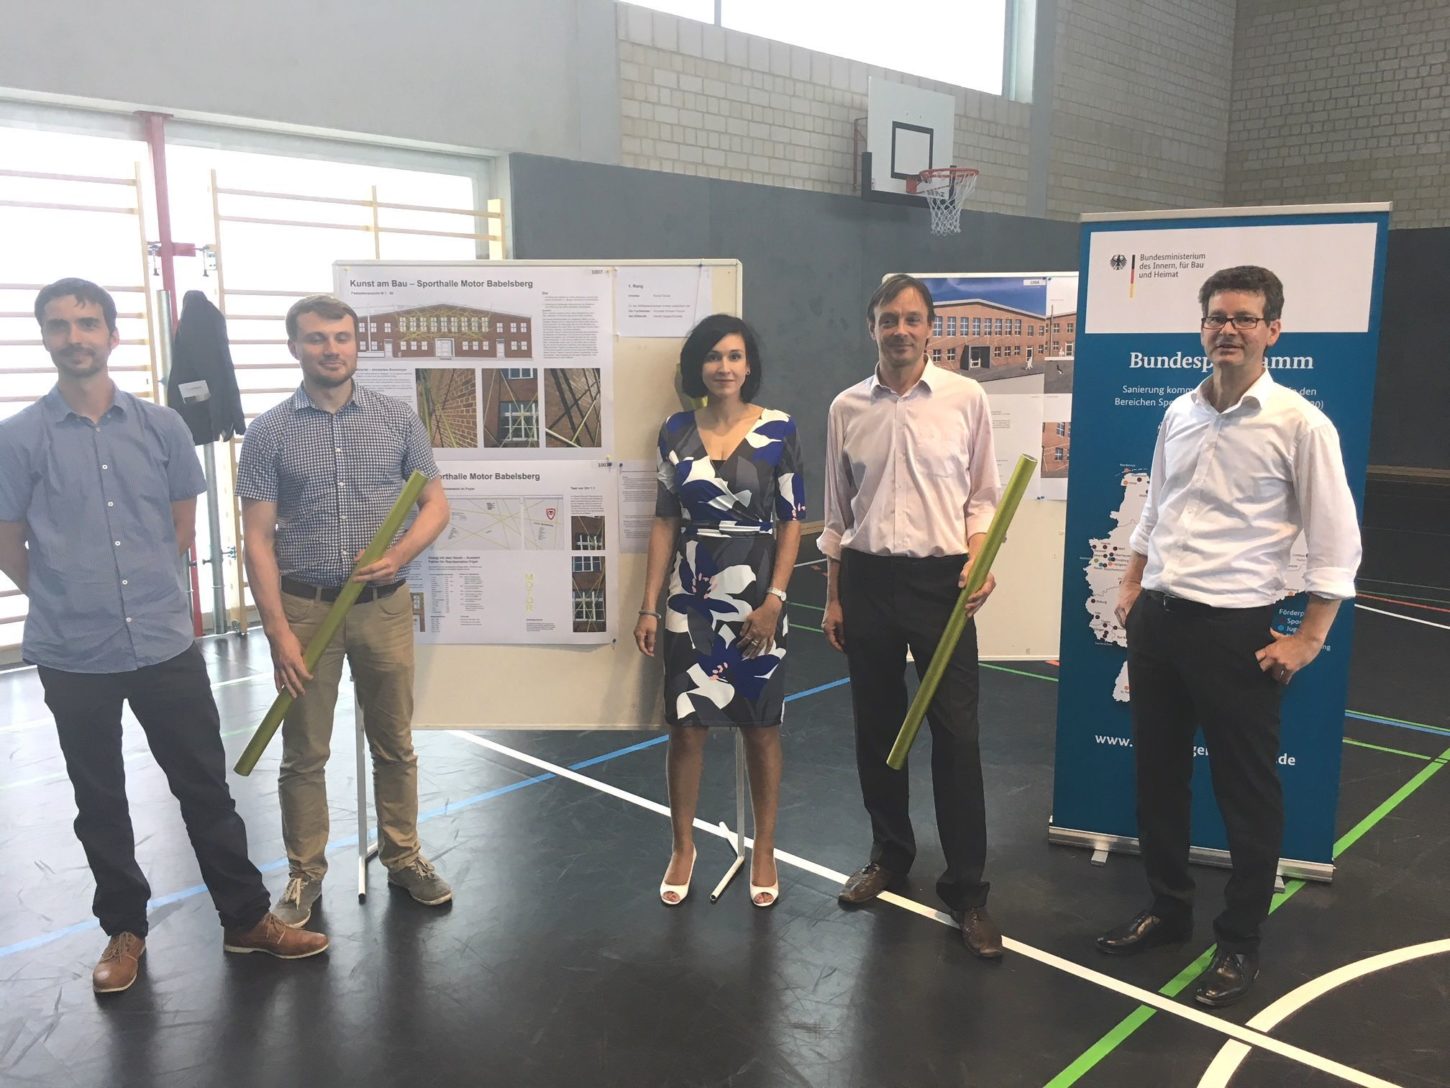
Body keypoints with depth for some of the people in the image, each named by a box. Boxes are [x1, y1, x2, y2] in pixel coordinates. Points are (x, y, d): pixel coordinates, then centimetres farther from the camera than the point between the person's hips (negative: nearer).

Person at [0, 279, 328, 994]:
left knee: (206, 788, 8)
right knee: (100, 803, 14)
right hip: (72, 656, -1)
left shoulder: (161, 426, 1)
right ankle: (124, 930, 30)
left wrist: (143, 586, 12)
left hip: (166, 644, 1)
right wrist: (69, 599, 10)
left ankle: (247, 919, 22)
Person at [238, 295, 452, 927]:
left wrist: (400, 554, -13)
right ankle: (304, 873, 26)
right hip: (305, 608, -1)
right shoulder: (268, 433, -3)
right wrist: (278, 630, -11)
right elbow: (258, 540, -5)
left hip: (385, 607, 1)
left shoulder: (398, 419, 1)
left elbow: (435, 503, 6)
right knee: (304, 753, 10)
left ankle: (403, 857, 29)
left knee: (394, 743, 12)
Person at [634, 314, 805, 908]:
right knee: (686, 726, 6)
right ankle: (683, 847, 25)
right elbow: (665, 521, 6)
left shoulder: (778, 430, -4)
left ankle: (764, 851, 26)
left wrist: (773, 601, -11)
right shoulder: (676, 431, 3)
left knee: (761, 727, 9)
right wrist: (649, 606, 2)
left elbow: (791, 521, -3)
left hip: (756, 603, -1)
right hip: (692, 604, 2)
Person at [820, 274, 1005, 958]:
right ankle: (889, 854, 31)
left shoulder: (965, 399, -2)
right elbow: (836, 512, 10)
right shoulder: (846, 408, 4)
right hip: (867, 577, 3)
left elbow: (982, 495, 4)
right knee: (876, 727, 12)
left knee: (956, 734, -2)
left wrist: (978, 559, -14)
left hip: (941, 577, -2)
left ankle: (966, 888, 10)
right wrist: (833, 596, 9)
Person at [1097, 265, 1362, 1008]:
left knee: (1247, 793, 8)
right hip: (1157, 618, 6)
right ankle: (1167, 909, 35)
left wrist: (1307, 640, -11)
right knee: (1157, 774, 16)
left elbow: (1336, 542, -9)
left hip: (1234, 627, -6)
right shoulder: (1179, 414, 7)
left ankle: (1239, 944, 24)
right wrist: (1131, 588, 12)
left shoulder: (1299, 423, -10)